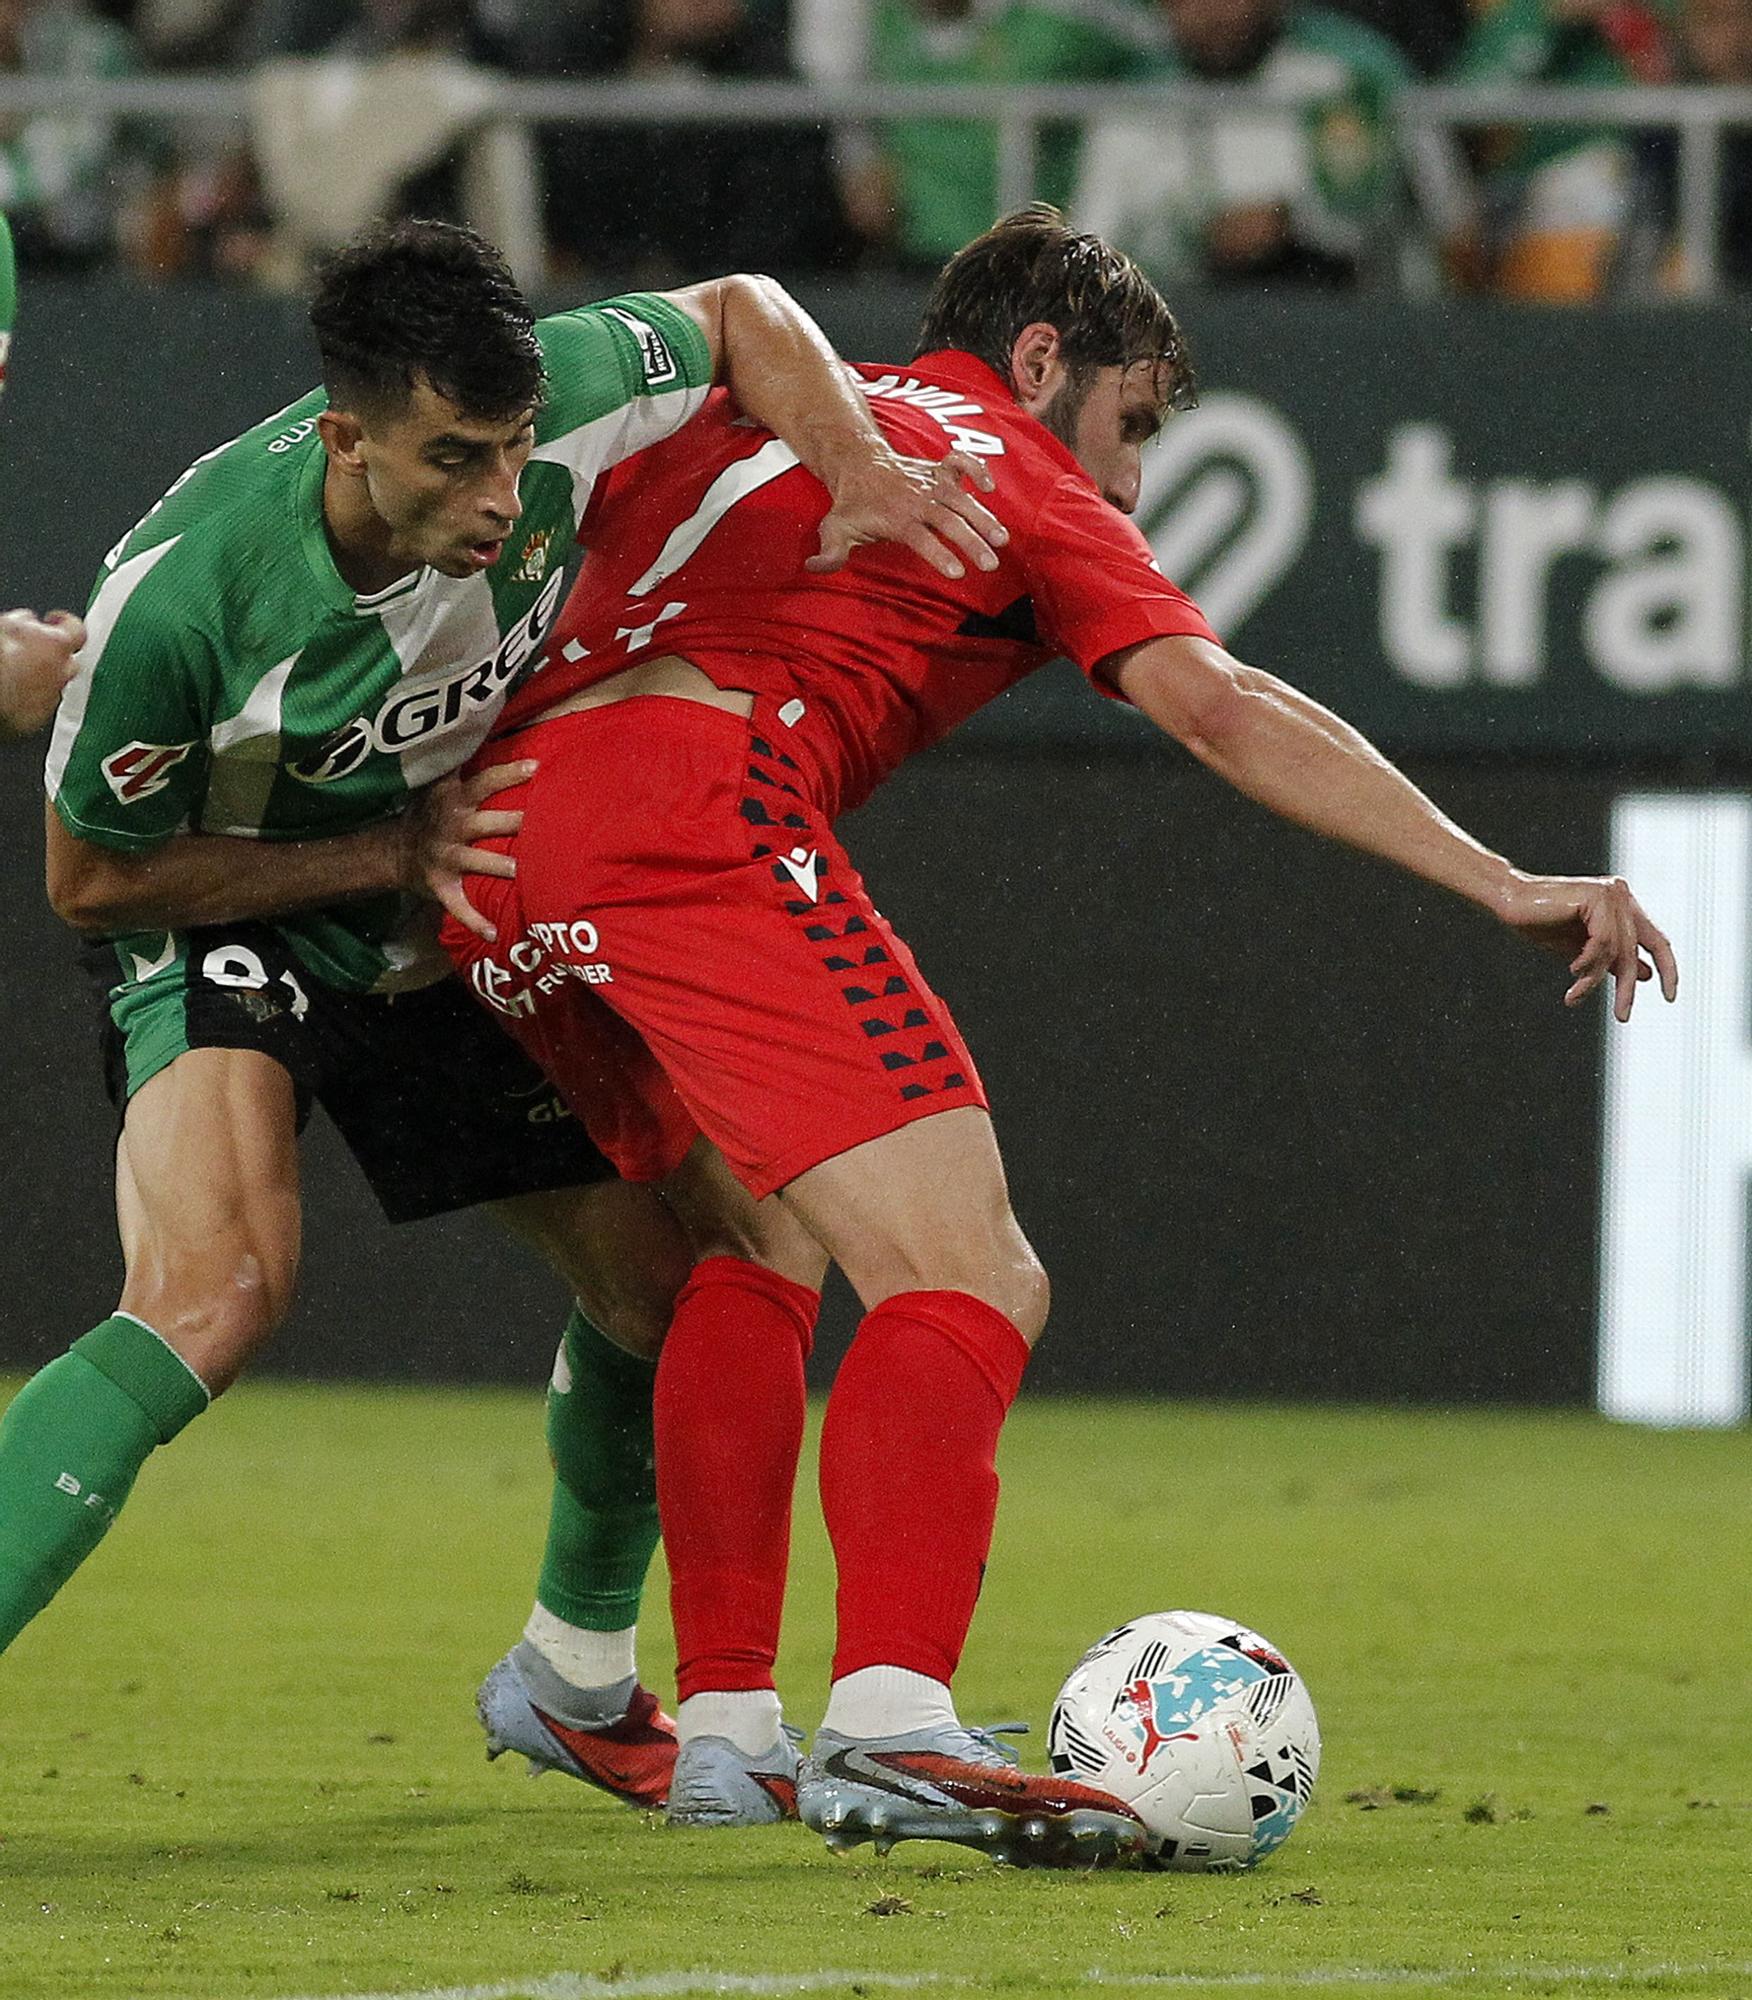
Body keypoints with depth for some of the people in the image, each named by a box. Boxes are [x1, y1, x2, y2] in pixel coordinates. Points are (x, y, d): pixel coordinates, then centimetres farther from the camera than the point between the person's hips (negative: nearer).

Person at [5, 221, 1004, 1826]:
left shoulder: (553, 398, -26)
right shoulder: (183, 590, -35)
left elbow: (741, 313, -3)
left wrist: (861, 469, -21)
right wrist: (394, 854, -23)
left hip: (454, 926, 6)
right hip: (218, 921, -6)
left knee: (662, 1285, 10)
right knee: (215, 1297, -31)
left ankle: (585, 1678, 37)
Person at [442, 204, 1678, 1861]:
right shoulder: (1022, 479, 16)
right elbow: (1214, 706, 5)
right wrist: (1501, 884, 1)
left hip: (493, 814, 7)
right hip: (697, 805, -7)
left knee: (755, 1251, 26)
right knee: (964, 1285, -11)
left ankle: (724, 1726, 17)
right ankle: (894, 1725, -33)